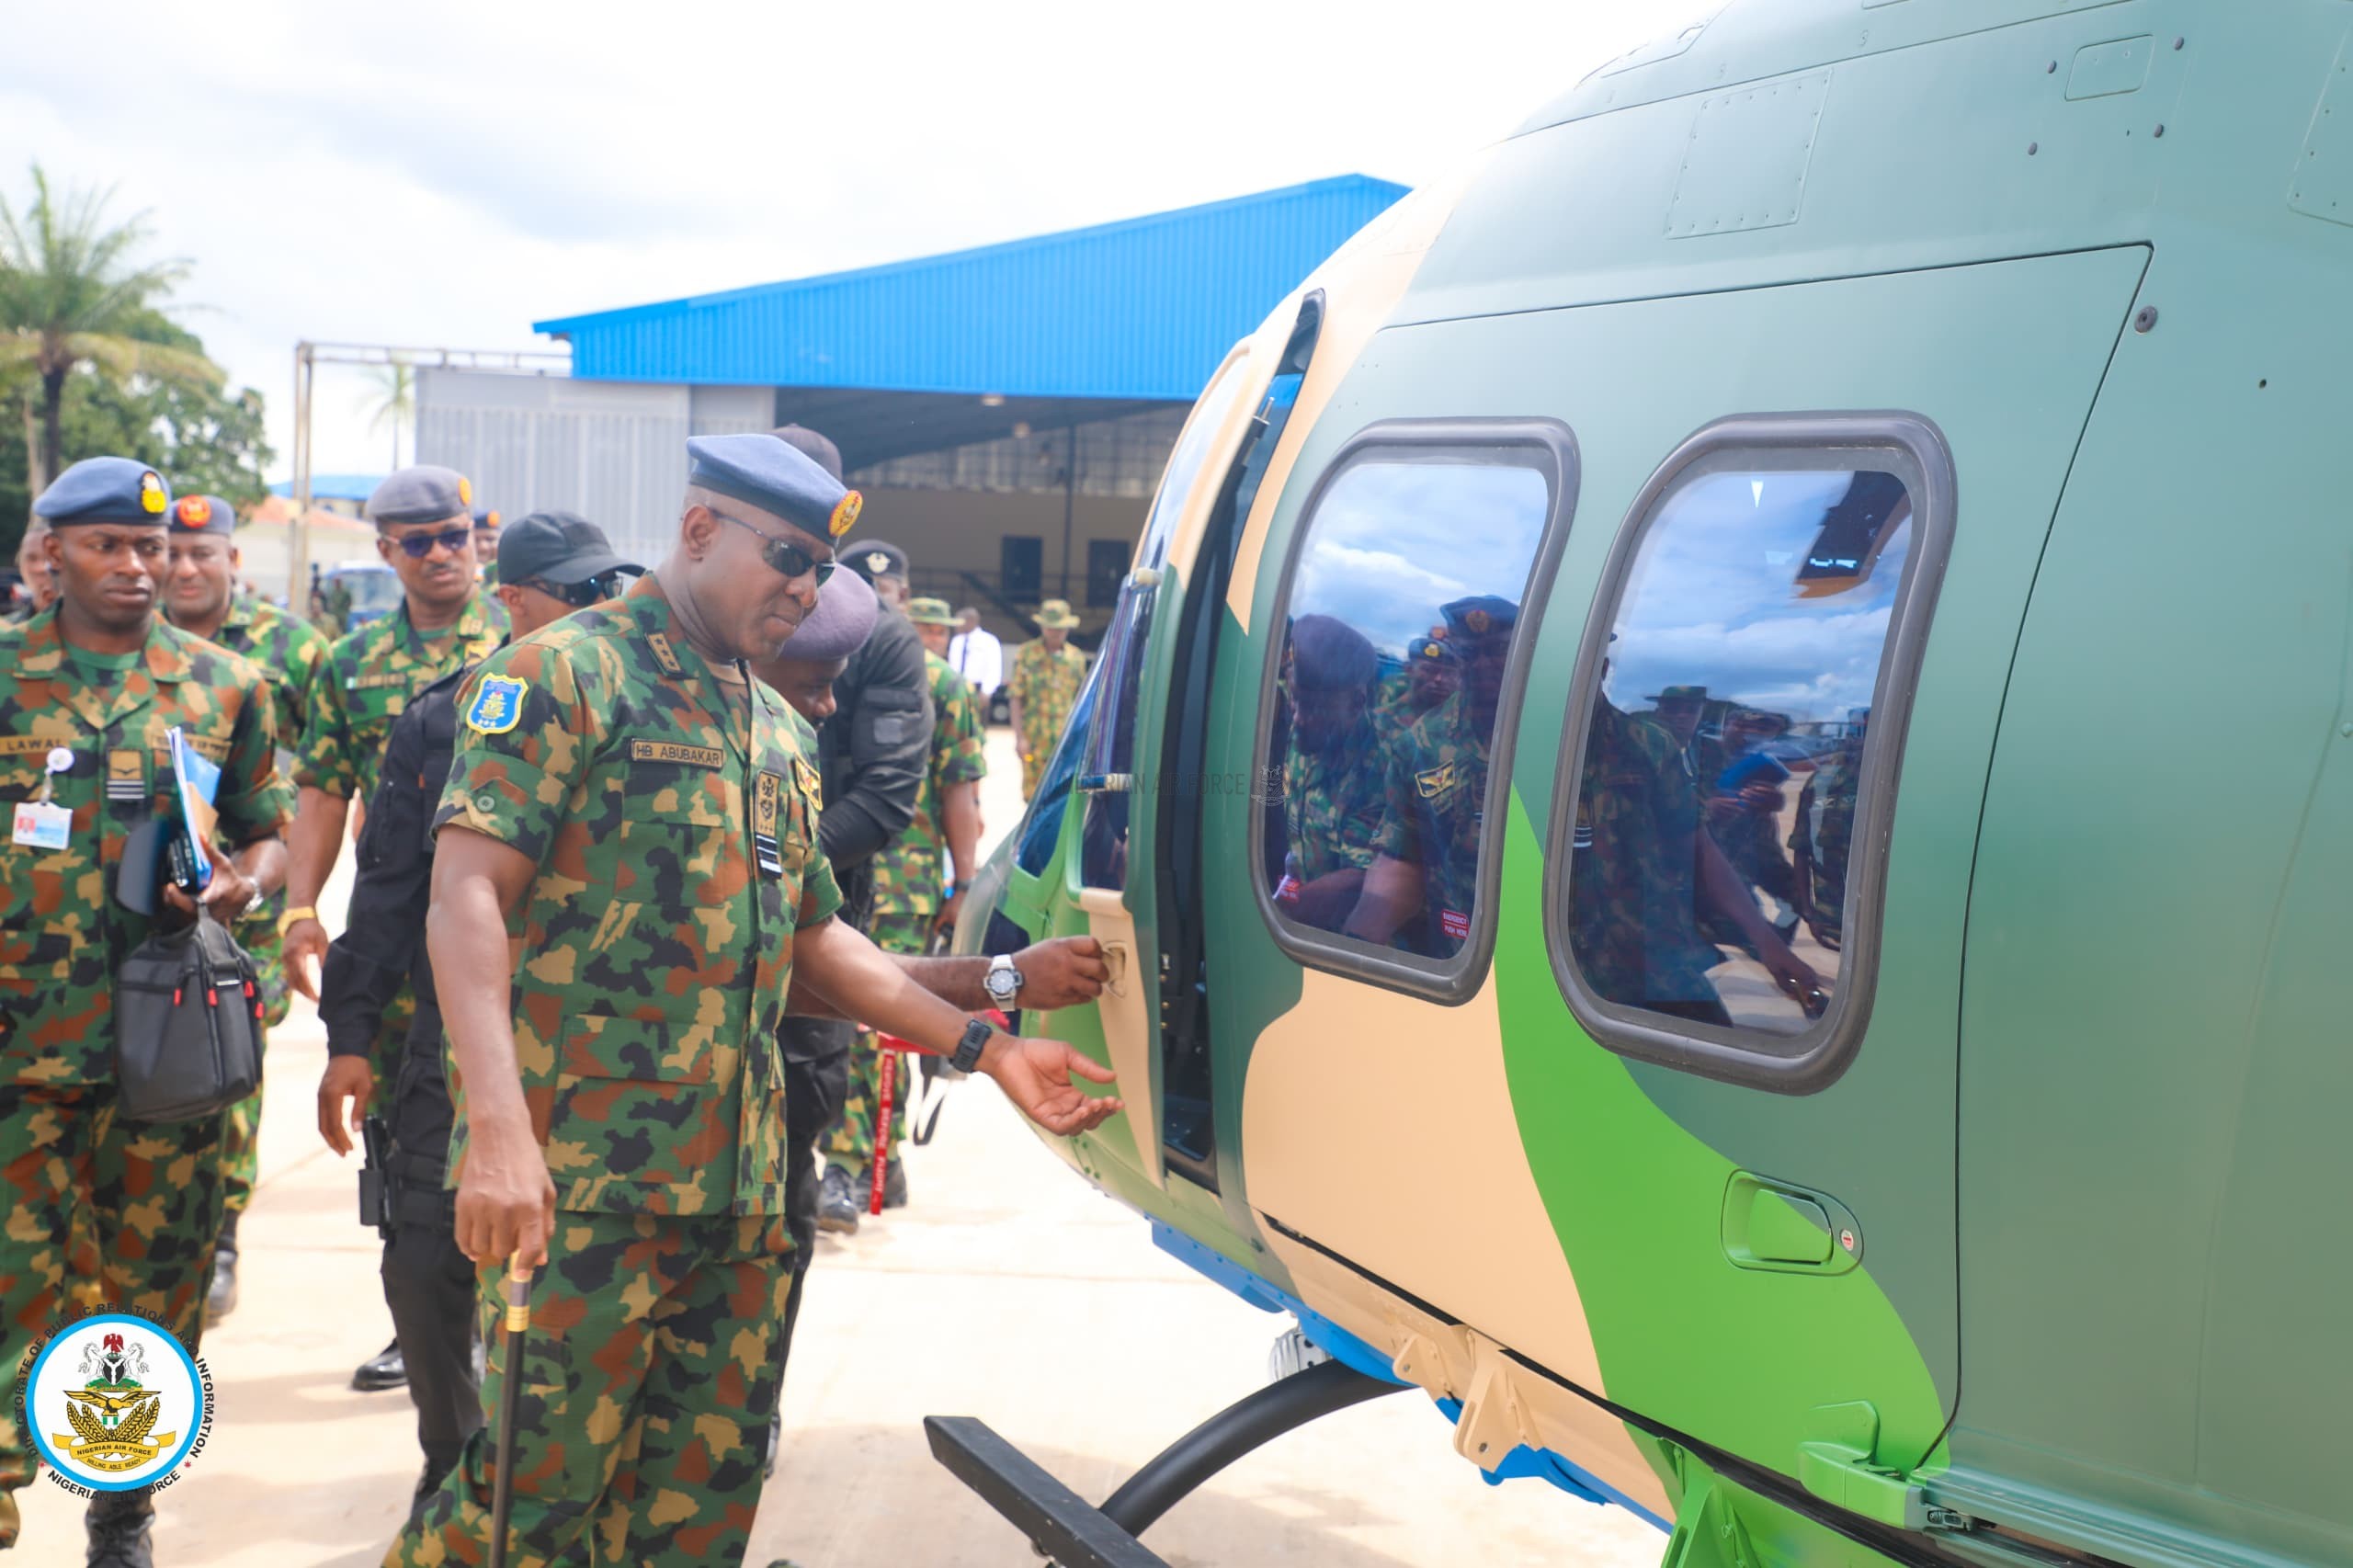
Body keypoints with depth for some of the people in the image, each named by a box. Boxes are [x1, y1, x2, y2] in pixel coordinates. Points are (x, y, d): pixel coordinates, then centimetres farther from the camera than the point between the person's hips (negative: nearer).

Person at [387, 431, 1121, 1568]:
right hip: (581, 1177, -7)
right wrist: (499, 1129, -24)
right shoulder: (566, 675, -4)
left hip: (741, 1182, 7)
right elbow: (469, 895, -13)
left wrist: (983, 1045, 15)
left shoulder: (780, 737, 20)